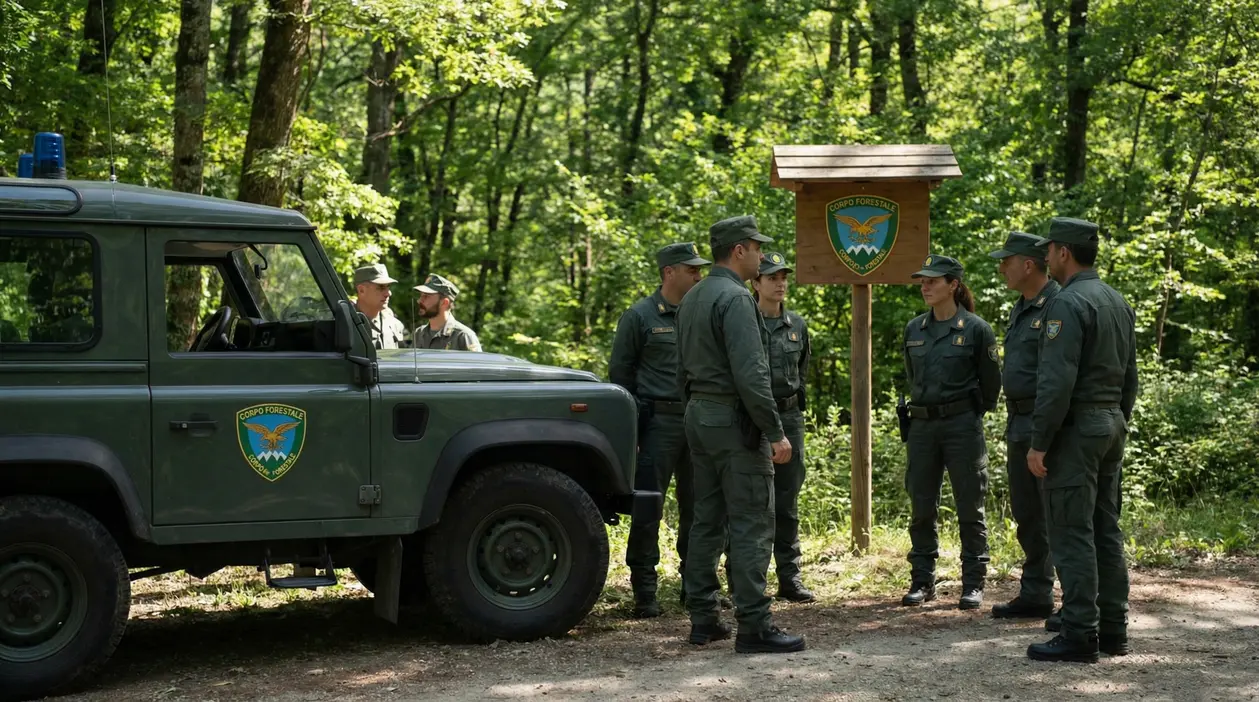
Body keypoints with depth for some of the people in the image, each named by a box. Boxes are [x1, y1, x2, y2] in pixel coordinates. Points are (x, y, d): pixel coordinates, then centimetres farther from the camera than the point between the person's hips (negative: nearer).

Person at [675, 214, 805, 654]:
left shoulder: (692, 299, 14)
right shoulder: (735, 299, -16)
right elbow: (750, 374, -22)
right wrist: (775, 432, -19)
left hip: (699, 418, 10)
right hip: (734, 420, -10)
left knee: (707, 521, 12)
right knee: (752, 526, -7)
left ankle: (703, 619, 15)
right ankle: (753, 626, -7)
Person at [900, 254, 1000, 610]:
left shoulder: (975, 329, -6)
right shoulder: (913, 329, 7)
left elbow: (992, 381, 2)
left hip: (962, 424, -4)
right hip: (922, 424, 5)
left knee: (970, 507, 1)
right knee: (921, 508, 7)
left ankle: (973, 584, 8)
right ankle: (922, 581, 15)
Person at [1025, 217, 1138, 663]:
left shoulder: (1068, 304, -15)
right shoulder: (1119, 303, 14)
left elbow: (1056, 381, -21)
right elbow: (1129, 378, 18)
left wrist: (1039, 442, -17)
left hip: (1075, 428, -9)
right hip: (1112, 425, 9)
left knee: (1072, 535, -6)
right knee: (1106, 530, 12)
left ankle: (1080, 635, -6)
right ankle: (1113, 630, 16)